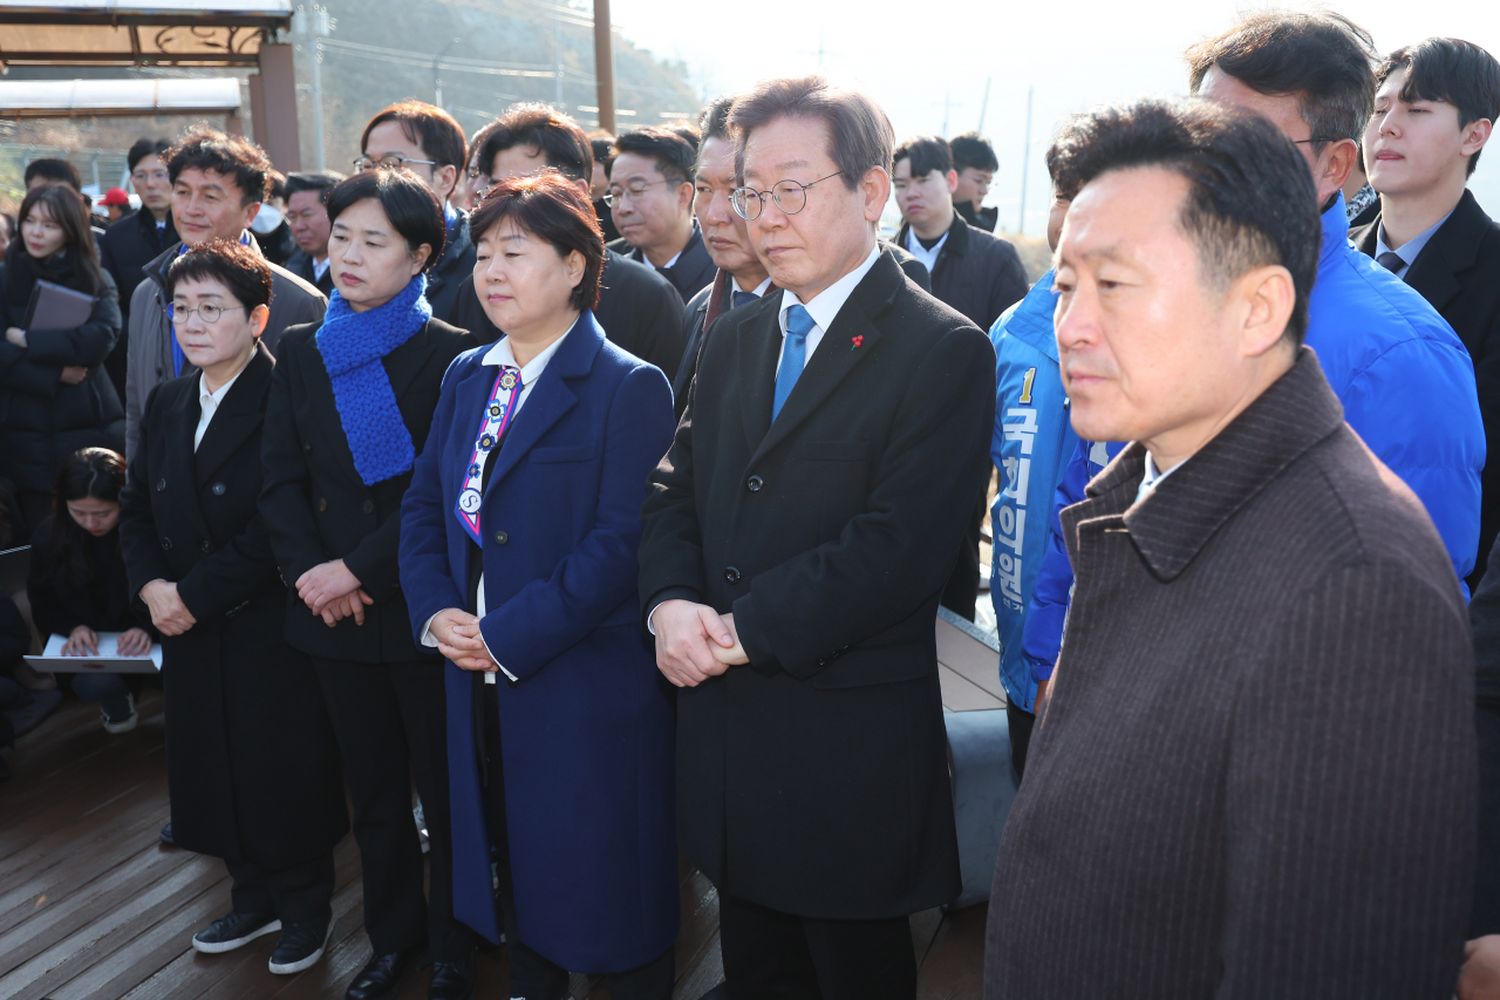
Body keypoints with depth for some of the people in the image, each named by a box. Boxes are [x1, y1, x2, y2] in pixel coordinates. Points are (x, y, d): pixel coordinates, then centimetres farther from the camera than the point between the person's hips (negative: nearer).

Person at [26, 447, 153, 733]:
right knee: (94, 683, -33)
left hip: (152, 641, 0)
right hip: (90, 645, 0)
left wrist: (150, 628, -32)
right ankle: (117, 699, 7)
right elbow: (44, 607, 3)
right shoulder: (48, 537, -7)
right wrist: (74, 627, -20)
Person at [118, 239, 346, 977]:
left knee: (283, 774, 6)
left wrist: (196, 594, -17)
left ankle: (303, 908, 28)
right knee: (215, 770, 16)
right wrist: (150, 584, -5)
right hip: (193, 635, 7)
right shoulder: (166, 403, 9)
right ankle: (253, 897, 36)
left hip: (271, 631, -7)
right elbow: (137, 507, 12)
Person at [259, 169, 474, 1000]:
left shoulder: (449, 354, -8)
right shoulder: (301, 350, 7)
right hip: (335, 615, 4)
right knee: (372, 792, 17)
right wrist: (308, 571, -9)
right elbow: (280, 478, 5)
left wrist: (360, 569, -16)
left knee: (445, 791, 7)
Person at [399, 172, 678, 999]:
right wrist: (435, 613, -5)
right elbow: (423, 506, 11)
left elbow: (621, 541, -19)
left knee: (604, 871, 7)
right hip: (482, 682, 7)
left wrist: (509, 636, -19)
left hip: (589, 689, -6)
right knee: (514, 860, 21)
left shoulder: (628, 389, -12)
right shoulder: (466, 379, 10)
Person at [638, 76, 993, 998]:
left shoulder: (944, 351, -13)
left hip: (851, 745, -6)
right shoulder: (735, 338, 10)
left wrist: (745, 628, -17)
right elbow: (675, 489, 9)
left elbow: (899, 547, -21)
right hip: (725, 722, 6)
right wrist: (671, 603, -10)